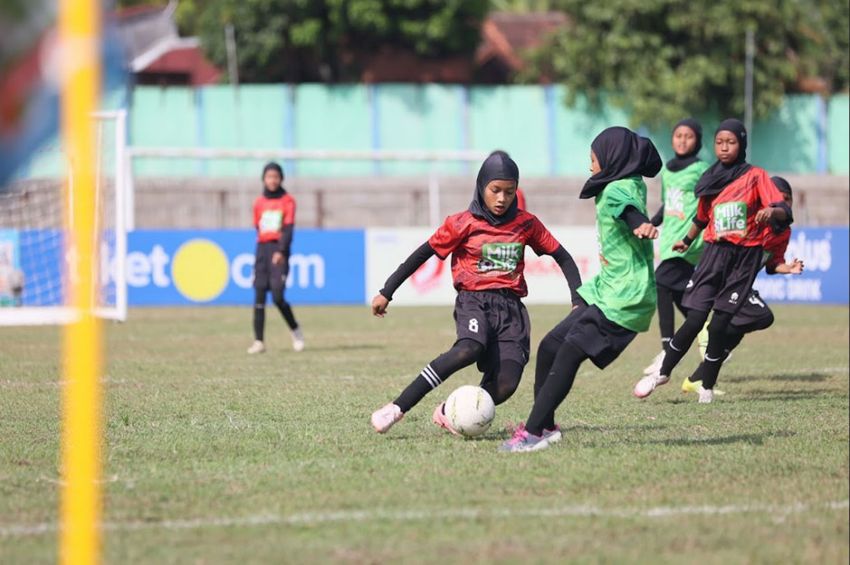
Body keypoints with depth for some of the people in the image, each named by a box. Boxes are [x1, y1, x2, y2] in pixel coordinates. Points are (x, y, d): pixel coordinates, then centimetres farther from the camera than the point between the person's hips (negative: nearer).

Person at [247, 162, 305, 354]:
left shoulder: (287, 201, 1)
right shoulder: (259, 202, 12)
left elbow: (289, 228, -8)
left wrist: (281, 251, -20)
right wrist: (262, 251, 13)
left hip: (279, 251, -4)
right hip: (262, 249, 4)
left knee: (277, 296, -15)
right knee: (259, 297, -2)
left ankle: (296, 331, 6)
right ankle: (258, 341, 0)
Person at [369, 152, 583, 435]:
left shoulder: (526, 224, 9)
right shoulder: (463, 224, 1)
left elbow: (562, 257, 17)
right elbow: (422, 255, 6)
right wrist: (386, 293, 6)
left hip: (511, 307, 3)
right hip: (474, 301, -3)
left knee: (506, 384, -18)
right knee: (469, 350, -36)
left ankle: (449, 413, 7)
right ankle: (397, 408, -33)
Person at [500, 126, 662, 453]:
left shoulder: (618, 190, -16)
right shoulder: (630, 186, 14)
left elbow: (628, 208, -39)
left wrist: (640, 224, -59)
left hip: (624, 299, -10)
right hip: (607, 291, 10)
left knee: (569, 353, -17)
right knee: (550, 347, 10)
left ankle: (534, 432, -16)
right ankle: (545, 426, 18)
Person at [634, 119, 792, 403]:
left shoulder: (756, 176, -2)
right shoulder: (711, 179, 9)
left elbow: (784, 211, -13)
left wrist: (771, 211, -35)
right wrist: (687, 240, 41)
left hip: (745, 255, -2)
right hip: (714, 252, 2)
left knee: (719, 324, -4)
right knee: (695, 319, -7)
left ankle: (707, 388, 8)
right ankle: (663, 372, 10)